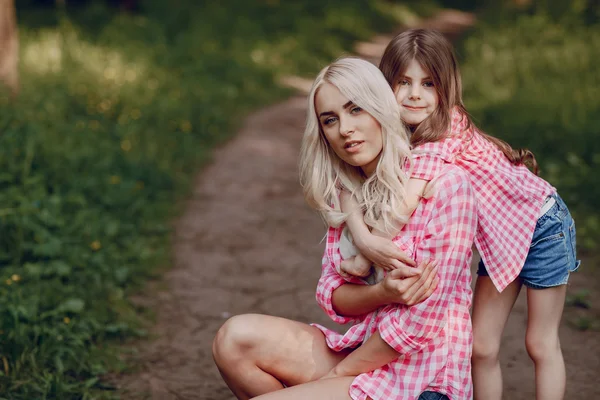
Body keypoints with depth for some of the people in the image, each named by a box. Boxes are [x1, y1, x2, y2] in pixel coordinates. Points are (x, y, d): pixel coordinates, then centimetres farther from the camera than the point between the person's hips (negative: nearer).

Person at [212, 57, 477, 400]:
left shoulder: (445, 184, -15)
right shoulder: (344, 192, 8)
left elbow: (423, 316, -17)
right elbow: (332, 295, 5)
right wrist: (384, 293, -18)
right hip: (360, 350, 7)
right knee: (236, 338, -11)